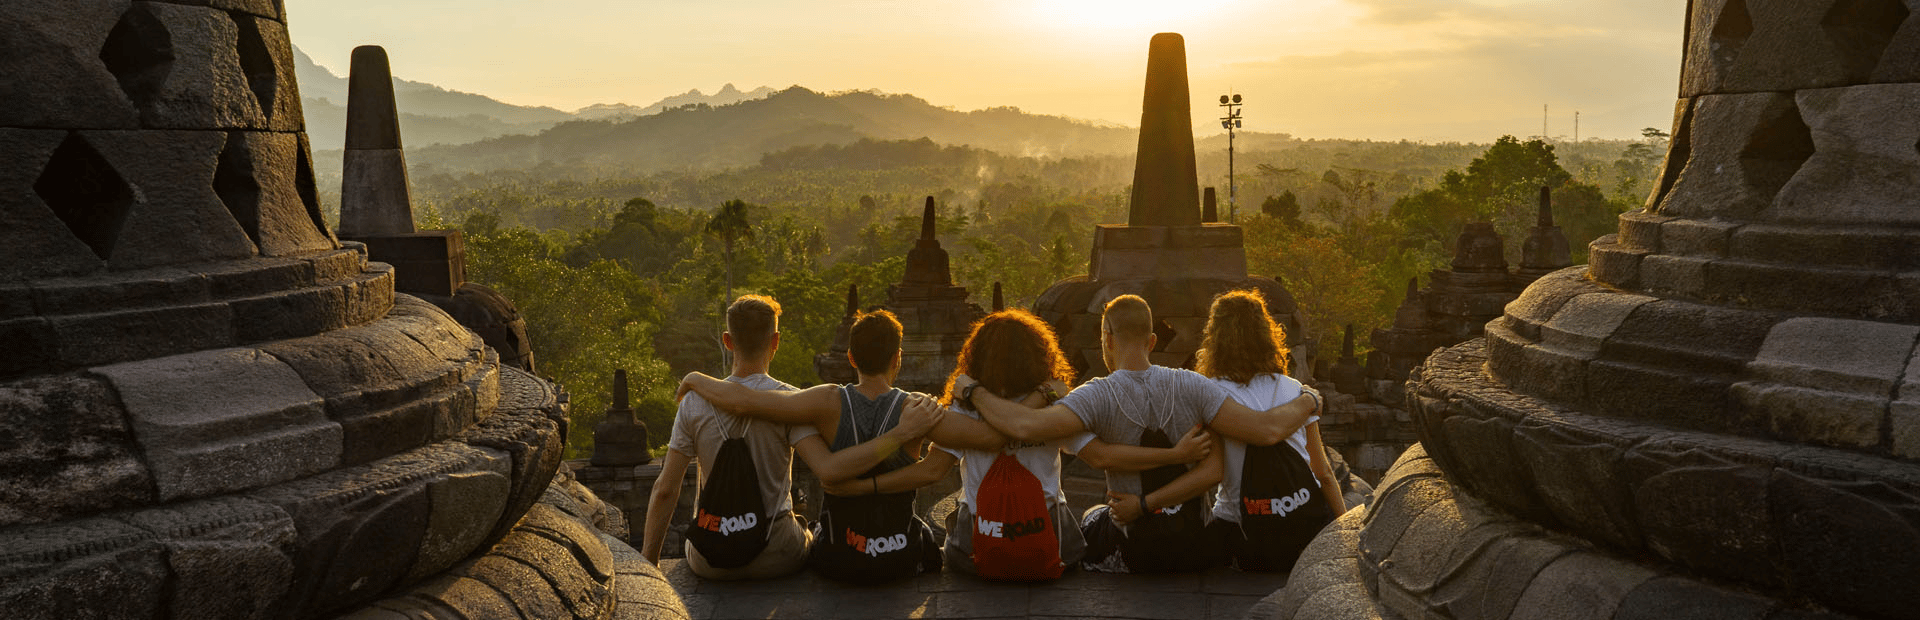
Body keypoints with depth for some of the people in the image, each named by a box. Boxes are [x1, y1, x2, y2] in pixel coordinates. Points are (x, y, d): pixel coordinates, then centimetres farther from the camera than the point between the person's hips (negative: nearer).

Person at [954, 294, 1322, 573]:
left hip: (1137, 556, -1)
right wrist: (1306, 404, -3)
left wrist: (973, 391, -20)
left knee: (1090, 521, 32)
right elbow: (1267, 430, -23)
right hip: (1202, 549, 2)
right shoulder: (1190, 387, -15)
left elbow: (1025, 426, -34)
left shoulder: (1099, 397, -21)